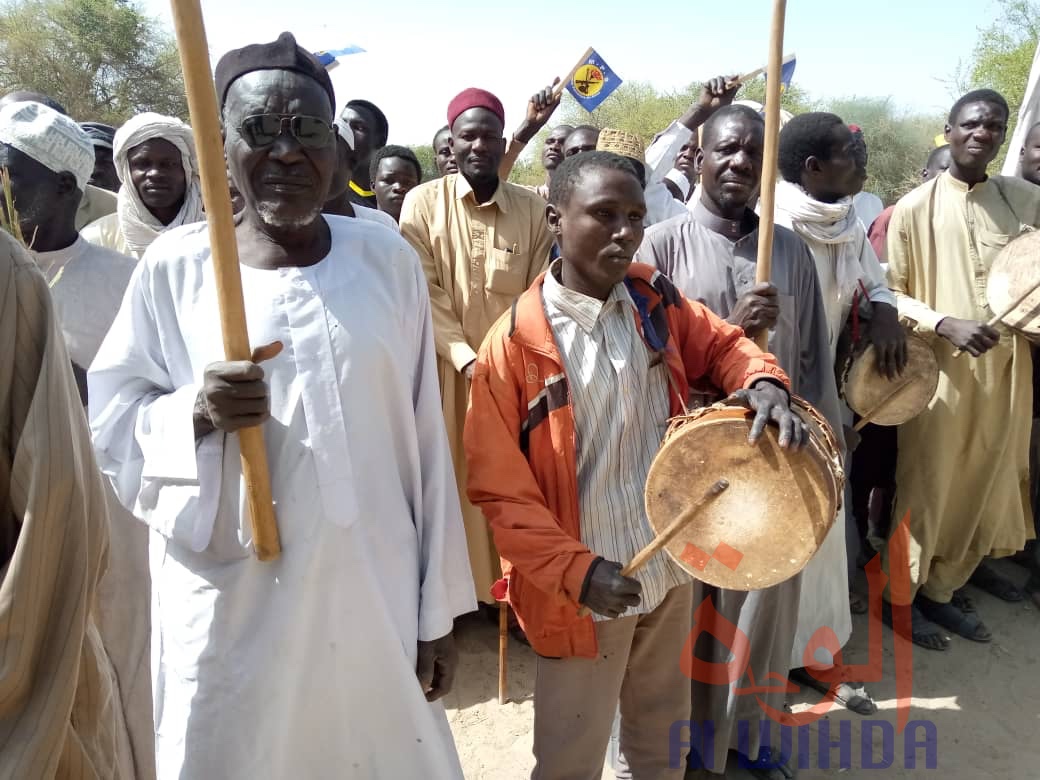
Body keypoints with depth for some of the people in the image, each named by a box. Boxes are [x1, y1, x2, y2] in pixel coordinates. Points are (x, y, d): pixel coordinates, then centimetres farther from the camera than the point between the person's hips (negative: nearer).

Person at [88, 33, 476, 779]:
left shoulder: (388, 258, -1)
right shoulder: (175, 264, -3)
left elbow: (425, 440, 0)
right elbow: (110, 420, 3)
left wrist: (439, 608, 2)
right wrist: (195, 412, -19)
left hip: (373, 593, 1)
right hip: (231, 603, 0)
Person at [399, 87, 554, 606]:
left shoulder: (533, 209, 3)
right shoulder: (423, 202, -1)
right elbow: (423, 293, -6)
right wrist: (466, 359, -15)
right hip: (448, 369, -1)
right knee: (451, 476, 7)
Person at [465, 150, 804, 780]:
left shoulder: (655, 299, -4)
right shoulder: (515, 344, -19)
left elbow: (722, 345, 11)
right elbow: (500, 489, -16)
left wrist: (763, 382, -11)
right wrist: (577, 570, -23)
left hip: (672, 566, 5)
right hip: (587, 591, -5)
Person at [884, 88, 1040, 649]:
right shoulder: (914, 209, -4)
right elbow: (889, 293, -3)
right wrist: (946, 324, -18)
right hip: (938, 368, -4)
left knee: (983, 491, 13)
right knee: (924, 490, 5)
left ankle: (939, 591, 33)